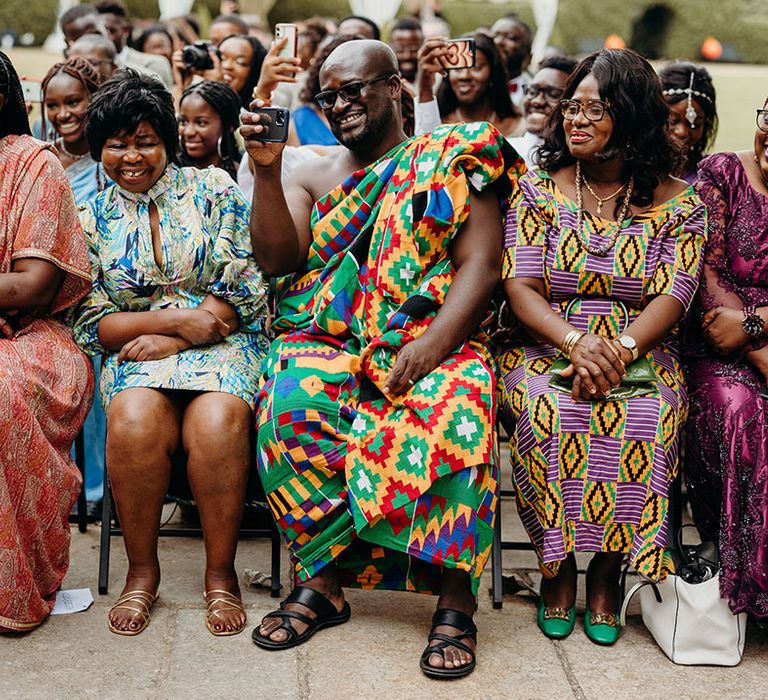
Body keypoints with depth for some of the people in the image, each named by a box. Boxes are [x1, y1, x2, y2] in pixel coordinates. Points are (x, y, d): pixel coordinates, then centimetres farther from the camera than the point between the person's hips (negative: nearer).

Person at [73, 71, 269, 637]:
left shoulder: (212, 189, 6)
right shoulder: (94, 219, 11)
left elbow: (244, 289, -1)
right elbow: (92, 324, 5)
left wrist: (169, 340, -11)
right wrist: (176, 318, -10)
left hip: (224, 348, -1)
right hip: (135, 355, 1)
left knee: (216, 421, -34)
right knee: (133, 419, -33)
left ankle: (221, 574, -18)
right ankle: (142, 571, -15)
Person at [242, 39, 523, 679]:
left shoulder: (451, 162, 10)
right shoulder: (313, 177, 22)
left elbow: (480, 267, -2)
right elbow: (277, 257, 5)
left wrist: (431, 345, -18)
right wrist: (266, 170, -8)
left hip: (432, 341, -2)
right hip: (325, 339, 3)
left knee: (453, 408, -35)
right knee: (292, 403, -31)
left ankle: (455, 601, -28)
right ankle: (322, 582, -21)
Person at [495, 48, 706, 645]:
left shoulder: (679, 203, 5)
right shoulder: (538, 188, 6)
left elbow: (673, 296, -5)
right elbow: (519, 286, -3)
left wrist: (620, 350, -24)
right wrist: (576, 342, -22)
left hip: (642, 352, 0)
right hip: (546, 348, 1)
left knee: (643, 419, -32)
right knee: (548, 409, -32)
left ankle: (608, 570, -14)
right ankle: (558, 567, -15)